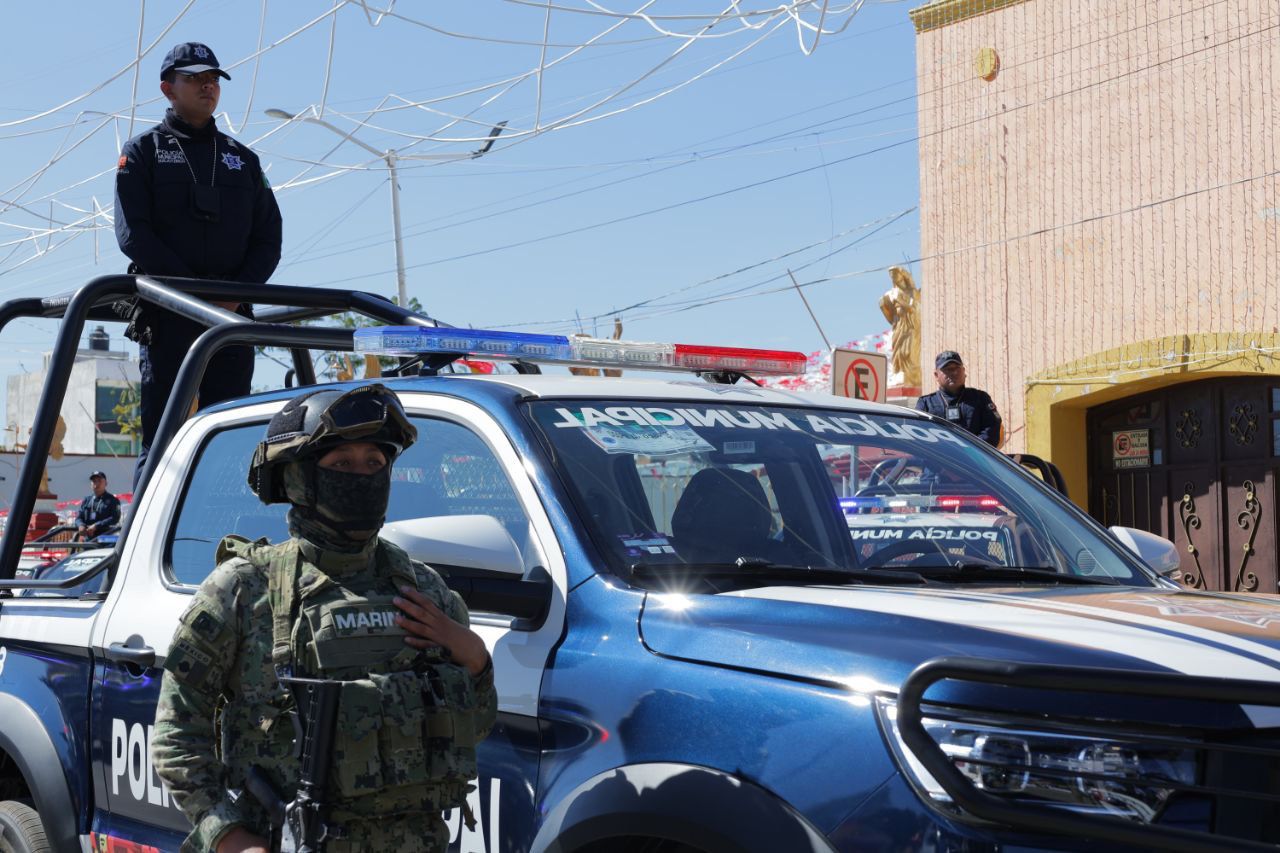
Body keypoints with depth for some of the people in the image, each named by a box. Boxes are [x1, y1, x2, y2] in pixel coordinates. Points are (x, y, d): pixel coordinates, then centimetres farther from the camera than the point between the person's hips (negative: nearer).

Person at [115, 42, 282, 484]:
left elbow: (269, 239, 12)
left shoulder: (243, 159, 20)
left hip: (232, 316, 3)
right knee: (160, 438, -6)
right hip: (166, 315, -3)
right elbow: (133, 234, -5)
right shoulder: (143, 152, 9)